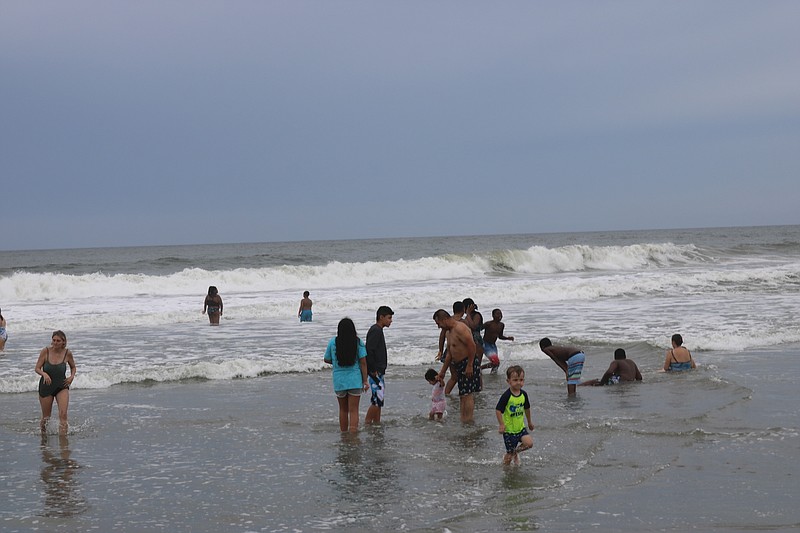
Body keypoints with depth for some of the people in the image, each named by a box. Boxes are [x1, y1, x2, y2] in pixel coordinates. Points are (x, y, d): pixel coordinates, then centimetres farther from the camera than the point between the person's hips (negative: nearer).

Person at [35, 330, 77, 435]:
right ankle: (43, 433, 40)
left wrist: (72, 376, -8)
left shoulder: (67, 353, -7)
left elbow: (73, 367, 11)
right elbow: (37, 368, -7)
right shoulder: (45, 351, -12)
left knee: (63, 414, -18)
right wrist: (44, 374, -27)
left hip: (62, 386, 0)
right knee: (46, 417, 12)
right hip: (46, 386, 0)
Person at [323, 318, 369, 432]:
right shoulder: (358, 342, -7)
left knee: (343, 410, 17)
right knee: (353, 410, 0)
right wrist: (365, 381, 0)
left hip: (339, 381, 1)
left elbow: (326, 359, 5)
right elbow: (363, 363, -6)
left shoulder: (333, 342, -5)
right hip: (355, 381, -1)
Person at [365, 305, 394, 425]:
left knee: (378, 398, 13)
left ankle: (377, 422, 18)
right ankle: (367, 423, -6)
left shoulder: (378, 330, 16)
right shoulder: (375, 331, -16)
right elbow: (369, 351, -23)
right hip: (375, 372, -10)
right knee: (377, 399, -11)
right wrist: (373, 370, -20)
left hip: (378, 371, 10)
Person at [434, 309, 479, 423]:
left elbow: (472, 345, -24)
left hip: (469, 364, -11)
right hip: (460, 366, 11)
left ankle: (468, 421, -9)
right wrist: (442, 371, 22)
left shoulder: (460, 328, -17)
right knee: (463, 395, 12)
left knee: (467, 394, -10)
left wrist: (469, 366, -24)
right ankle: (463, 419, 17)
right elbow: (449, 353, 23)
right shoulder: (449, 332, 16)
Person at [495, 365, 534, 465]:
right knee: (509, 453, 1)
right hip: (509, 430, -5)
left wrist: (529, 421, 25)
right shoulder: (507, 396, -18)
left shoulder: (523, 394, -1)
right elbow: (498, 410, -16)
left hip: (520, 427, 5)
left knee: (529, 443, -15)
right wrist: (502, 425, -21)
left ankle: (516, 451, 13)